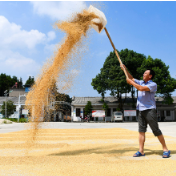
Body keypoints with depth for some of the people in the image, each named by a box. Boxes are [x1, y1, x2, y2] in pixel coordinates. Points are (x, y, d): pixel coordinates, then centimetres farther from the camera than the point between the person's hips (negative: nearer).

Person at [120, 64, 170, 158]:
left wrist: (131, 82, -14)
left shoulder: (153, 84, -8)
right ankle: (141, 151, 4)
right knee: (141, 130, 3)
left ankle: (165, 150, 8)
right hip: (141, 110, 7)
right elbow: (132, 79, 23)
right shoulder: (141, 82, 15)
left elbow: (141, 88, -22)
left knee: (156, 131, -3)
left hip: (150, 110, -7)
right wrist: (125, 69, 13)